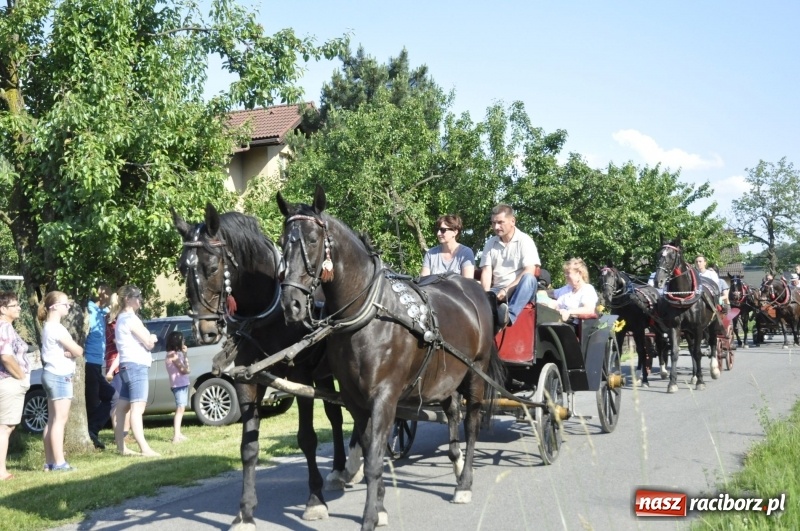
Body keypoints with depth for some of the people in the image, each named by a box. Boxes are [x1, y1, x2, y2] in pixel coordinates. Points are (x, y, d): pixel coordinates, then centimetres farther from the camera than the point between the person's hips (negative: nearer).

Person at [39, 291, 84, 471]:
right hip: (59, 376, -10)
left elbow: (70, 350, 10)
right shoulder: (56, 328, -15)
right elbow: (78, 351, -15)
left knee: (52, 420, 9)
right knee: (60, 420, -10)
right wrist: (70, 350, 3)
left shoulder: (48, 327, 16)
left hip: (52, 374, 10)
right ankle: (59, 462, -12)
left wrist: (66, 352, -9)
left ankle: (50, 462, 11)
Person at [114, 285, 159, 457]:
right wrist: (151, 338, 9)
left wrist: (149, 338, 4)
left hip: (128, 365, 11)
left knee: (122, 408, 10)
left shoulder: (122, 318, 20)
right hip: (136, 366, -11)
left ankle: (121, 447, 14)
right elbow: (149, 343, -12)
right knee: (137, 408, -18)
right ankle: (144, 448, -25)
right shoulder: (131, 319, -11)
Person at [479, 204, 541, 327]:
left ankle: (510, 315, -54)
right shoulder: (490, 243, 10)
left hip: (519, 292, -4)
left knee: (529, 278, -37)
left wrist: (507, 290, -20)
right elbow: (486, 271, 4)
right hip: (497, 291, 4)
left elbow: (529, 271, -13)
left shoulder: (524, 240, -3)